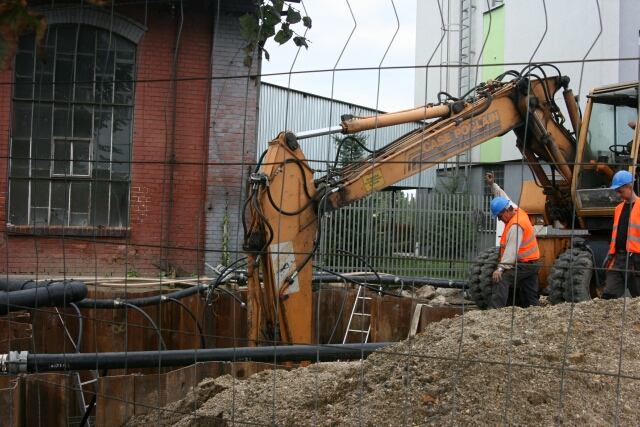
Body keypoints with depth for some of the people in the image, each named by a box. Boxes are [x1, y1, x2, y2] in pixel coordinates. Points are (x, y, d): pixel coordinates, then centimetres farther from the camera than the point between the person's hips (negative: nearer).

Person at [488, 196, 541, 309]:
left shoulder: (516, 226, -24)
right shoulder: (518, 211, 3)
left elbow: (512, 249, -32)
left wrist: (501, 268, -37)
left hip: (524, 264, -11)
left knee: (501, 278, -23)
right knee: (531, 297, 15)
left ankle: (495, 310, -30)